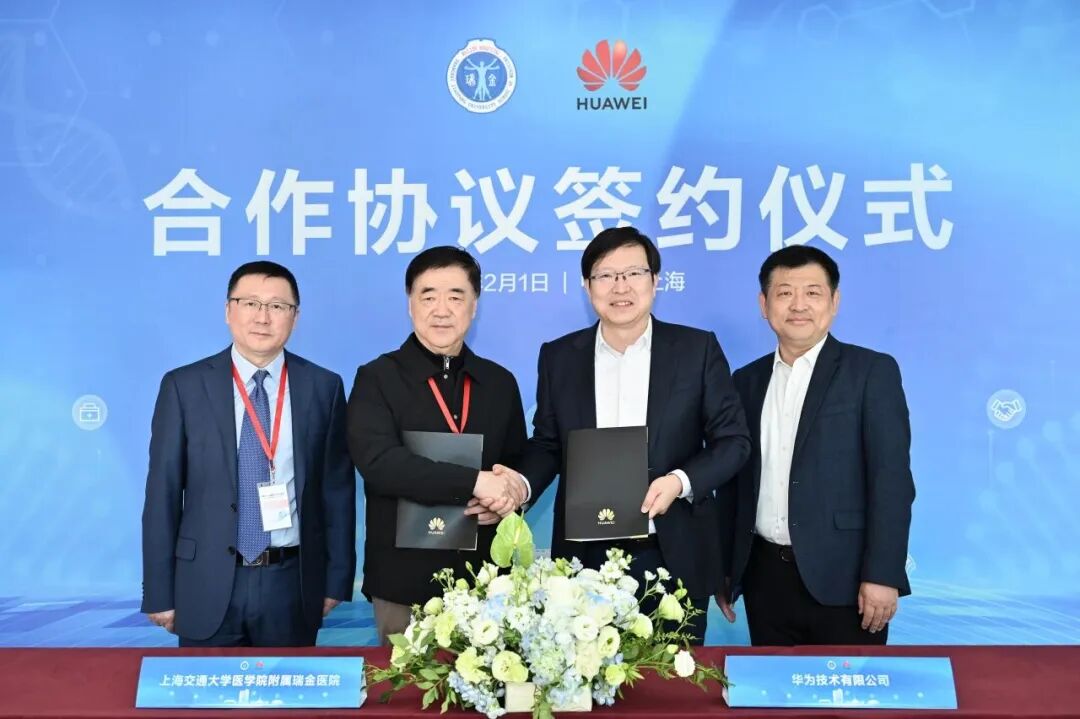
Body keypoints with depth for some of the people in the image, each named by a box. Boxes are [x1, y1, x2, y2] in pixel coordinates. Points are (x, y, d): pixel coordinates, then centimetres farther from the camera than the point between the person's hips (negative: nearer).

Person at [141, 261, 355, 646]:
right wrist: (160, 592, -2)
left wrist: (336, 580, 3)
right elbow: (163, 493, -1)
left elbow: (337, 487, 4)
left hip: (293, 582, 1)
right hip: (208, 583, -1)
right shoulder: (184, 386, -3)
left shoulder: (324, 387, 1)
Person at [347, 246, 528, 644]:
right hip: (404, 580, -3)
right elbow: (377, 460, -18)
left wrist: (507, 498, -8)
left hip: (484, 576, 3)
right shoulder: (377, 379, -3)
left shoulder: (500, 382, 10)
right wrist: (476, 483, -23)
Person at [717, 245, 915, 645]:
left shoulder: (872, 371, -2)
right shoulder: (747, 381, 11)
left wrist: (882, 575, -15)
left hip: (842, 578, -4)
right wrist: (724, 569, 11)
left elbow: (891, 478, -9)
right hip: (765, 577, 4)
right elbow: (736, 480, 13)